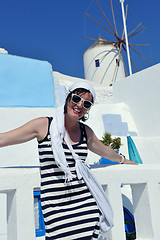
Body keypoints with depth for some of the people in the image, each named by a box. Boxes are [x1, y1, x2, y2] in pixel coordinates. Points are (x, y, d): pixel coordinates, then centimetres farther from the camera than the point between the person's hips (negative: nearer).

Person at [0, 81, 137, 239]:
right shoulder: (44, 125, -2)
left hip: (86, 205, 4)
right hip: (56, 209, -3)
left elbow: (105, 151, 29)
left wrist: (125, 161, 44)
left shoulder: (86, 132, 10)